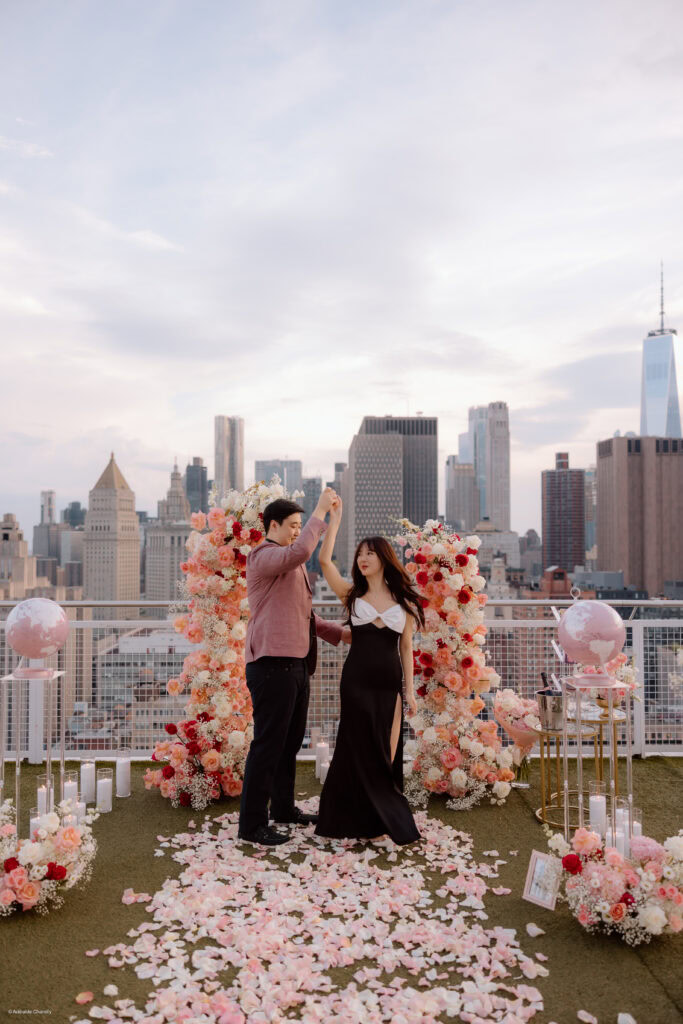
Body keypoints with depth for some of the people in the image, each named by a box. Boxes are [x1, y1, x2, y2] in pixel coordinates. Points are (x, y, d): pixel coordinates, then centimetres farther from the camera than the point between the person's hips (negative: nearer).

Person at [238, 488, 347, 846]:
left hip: (296, 663, 10)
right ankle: (251, 824, 6)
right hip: (273, 663, -10)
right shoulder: (263, 556, -9)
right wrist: (320, 512, -23)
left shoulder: (290, 564, 22)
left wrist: (338, 632, 19)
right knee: (268, 743, -4)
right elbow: (299, 552, -32)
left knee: (291, 740, 19)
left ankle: (284, 808, 33)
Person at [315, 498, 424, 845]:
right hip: (357, 681, -1)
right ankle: (367, 820, 20)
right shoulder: (351, 594, 3)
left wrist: (410, 690, 5)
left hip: (390, 684, 1)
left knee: (387, 753, 6)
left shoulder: (404, 602, 7)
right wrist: (335, 519, -10)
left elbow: (406, 649, 9)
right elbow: (324, 560, -11)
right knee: (362, 751, 4)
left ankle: (378, 818, 23)